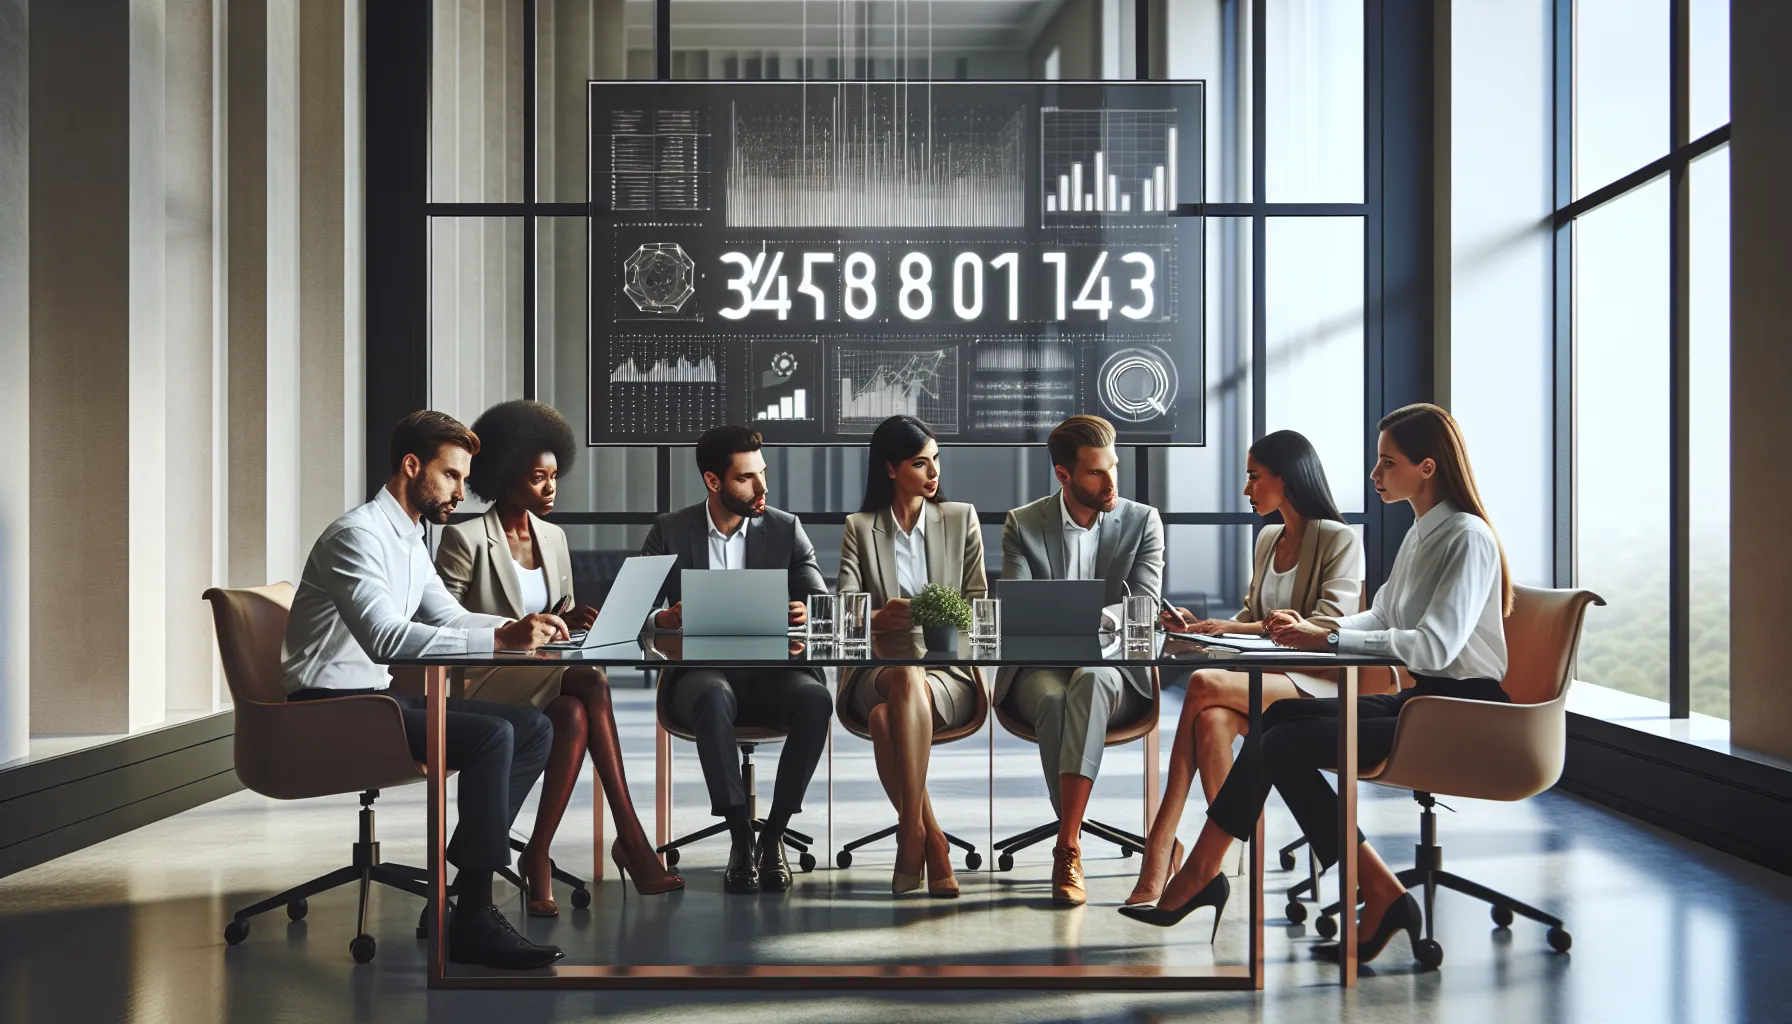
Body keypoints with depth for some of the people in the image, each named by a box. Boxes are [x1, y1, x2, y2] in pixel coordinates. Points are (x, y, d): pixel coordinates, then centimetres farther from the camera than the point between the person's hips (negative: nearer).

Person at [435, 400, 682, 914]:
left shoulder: (554, 538, 13)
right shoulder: (465, 539, -7)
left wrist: (575, 622, -8)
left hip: (546, 684, 6)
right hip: (482, 688, -6)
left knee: (574, 715, -31)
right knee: (592, 682, -31)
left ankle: (538, 857, -23)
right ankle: (630, 837, -27)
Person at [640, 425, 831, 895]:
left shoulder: (786, 529, 7)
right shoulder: (670, 531, 5)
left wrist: (806, 613, -24)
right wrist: (665, 619, -24)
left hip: (770, 671, 1)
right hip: (701, 672, -1)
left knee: (815, 697, -32)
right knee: (714, 698, -38)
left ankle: (773, 835, -20)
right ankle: (741, 839, -26)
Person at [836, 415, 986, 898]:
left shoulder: (961, 518, 14)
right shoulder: (859, 528, 11)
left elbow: (978, 603, 11)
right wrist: (877, 620, -26)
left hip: (948, 669, 0)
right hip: (877, 670, 0)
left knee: (887, 716, -35)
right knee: (907, 679, -37)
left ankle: (910, 834, -30)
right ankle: (931, 841, -34)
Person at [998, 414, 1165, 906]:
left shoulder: (1142, 520, 4)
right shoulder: (1023, 524, 4)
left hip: (1112, 668, 0)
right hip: (1040, 667, 1)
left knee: (1091, 679, -37)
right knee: (1053, 700, -36)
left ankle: (1066, 847, -41)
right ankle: (1076, 840, -26)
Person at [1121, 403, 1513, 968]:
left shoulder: (1467, 538, -15)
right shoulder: (1421, 534, 15)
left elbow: (1434, 646, -26)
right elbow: (1380, 619, 19)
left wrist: (1330, 639, -21)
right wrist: (1312, 626, 1)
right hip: (1422, 699, 9)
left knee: (1285, 744, -17)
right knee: (1279, 717, -8)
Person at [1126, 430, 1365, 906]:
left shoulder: (1340, 541, -2)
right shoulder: (1268, 540, 22)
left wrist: (1236, 629, -21)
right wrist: (1203, 626, 1)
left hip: (1315, 684, -6)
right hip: (1265, 678, 6)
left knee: (1204, 684, -30)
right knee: (1212, 718, -30)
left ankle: (1162, 846, -25)